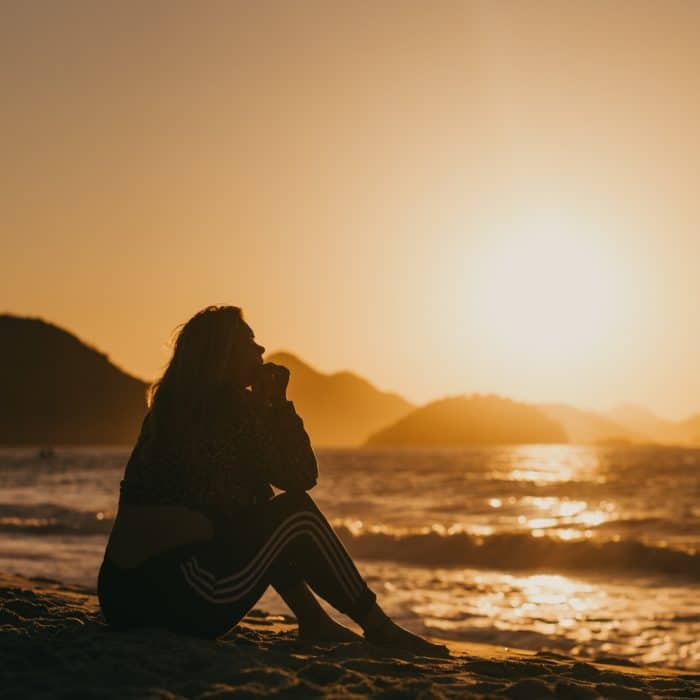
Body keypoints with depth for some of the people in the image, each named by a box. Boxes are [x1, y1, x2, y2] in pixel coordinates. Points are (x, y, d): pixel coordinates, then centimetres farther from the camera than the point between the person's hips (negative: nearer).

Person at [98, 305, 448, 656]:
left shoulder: (170, 404, 16)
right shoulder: (233, 405, -8)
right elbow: (302, 476, -2)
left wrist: (265, 404, 18)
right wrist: (278, 402, 7)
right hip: (180, 599, -9)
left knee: (265, 521, 24)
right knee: (297, 513, 3)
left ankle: (314, 621, 25)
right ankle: (380, 629, 11)